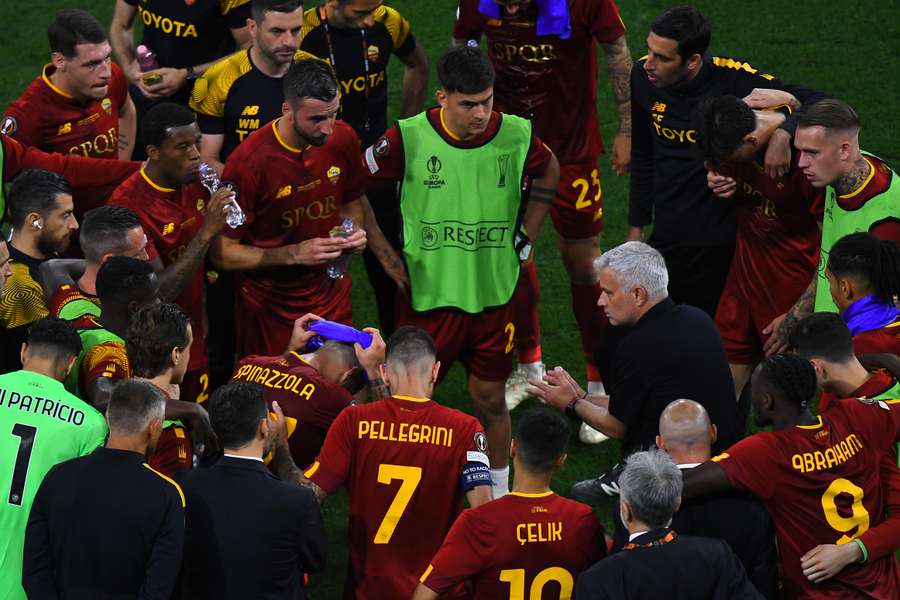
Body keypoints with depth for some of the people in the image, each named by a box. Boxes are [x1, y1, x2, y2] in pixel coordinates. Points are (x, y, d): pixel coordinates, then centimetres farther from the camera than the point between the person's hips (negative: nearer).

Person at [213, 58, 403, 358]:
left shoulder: (342, 139, -7)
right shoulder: (248, 162, -23)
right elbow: (223, 254, -17)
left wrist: (354, 231, -9)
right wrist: (294, 254, -26)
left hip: (331, 297, 4)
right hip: (269, 308, -4)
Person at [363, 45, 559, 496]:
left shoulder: (517, 136, -8)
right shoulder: (409, 139, -16)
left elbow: (548, 173, 15)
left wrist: (527, 235, 12)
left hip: (495, 294, 2)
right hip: (428, 294, -2)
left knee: (491, 399, 12)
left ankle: (499, 495, 28)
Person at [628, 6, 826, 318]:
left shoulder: (733, 79, -19)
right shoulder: (643, 78, -5)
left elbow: (817, 103, -20)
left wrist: (783, 134, -39)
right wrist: (636, 227, 15)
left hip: (722, 244, -4)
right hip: (667, 239, 4)